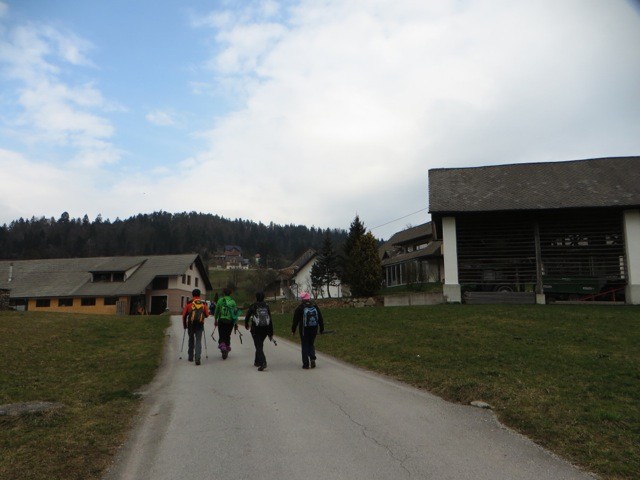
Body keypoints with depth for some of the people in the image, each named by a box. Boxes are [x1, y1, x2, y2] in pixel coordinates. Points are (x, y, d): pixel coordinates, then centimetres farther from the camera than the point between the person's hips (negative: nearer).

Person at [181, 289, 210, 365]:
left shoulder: (189, 303, 4)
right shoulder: (204, 303, 7)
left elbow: (184, 315, 3)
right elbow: (207, 315, 8)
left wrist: (184, 325, 15)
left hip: (191, 324, 0)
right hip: (200, 324, 0)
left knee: (191, 340, 18)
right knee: (198, 341, 2)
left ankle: (191, 357, 27)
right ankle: (197, 358, -13)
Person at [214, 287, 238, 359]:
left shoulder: (220, 300, 1)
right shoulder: (233, 301, 4)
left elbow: (217, 311, 8)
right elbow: (235, 313, 1)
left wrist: (215, 320, 22)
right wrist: (236, 324, 6)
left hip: (221, 321, -2)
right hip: (230, 321, 2)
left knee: (221, 336, 1)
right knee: (227, 336, 16)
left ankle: (222, 346, -22)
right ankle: (227, 348, 18)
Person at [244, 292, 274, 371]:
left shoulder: (253, 306, -5)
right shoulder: (266, 306, 4)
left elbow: (247, 316, 4)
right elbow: (270, 320, 2)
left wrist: (246, 325, 26)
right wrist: (271, 333, 7)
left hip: (256, 329, -4)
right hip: (265, 329, 4)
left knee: (258, 346, -4)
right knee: (260, 345, 21)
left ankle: (263, 362, -21)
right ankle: (257, 361, 32)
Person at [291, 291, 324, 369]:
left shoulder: (300, 308, -7)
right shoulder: (315, 306, 3)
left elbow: (295, 320, -5)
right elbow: (320, 319, 7)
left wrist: (293, 330, 4)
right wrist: (321, 329, 15)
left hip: (304, 330, -3)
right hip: (314, 330, 3)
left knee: (305, 346, 5)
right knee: (311, 344, 18)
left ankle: (306, 364, 4)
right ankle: (312, 358, -3)